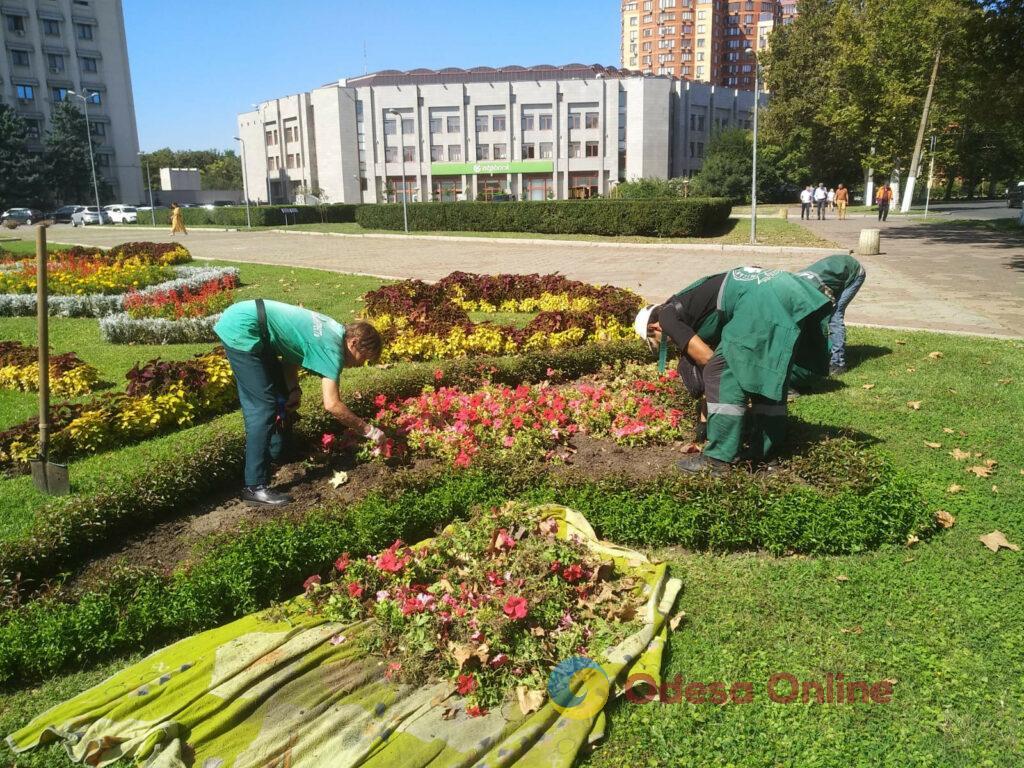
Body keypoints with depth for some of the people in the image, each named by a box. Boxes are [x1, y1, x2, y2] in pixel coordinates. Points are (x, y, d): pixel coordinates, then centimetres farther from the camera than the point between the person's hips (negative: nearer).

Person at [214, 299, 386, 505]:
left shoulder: (332, 330, 9)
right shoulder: (333, 347, -17)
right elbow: (332, 405, -21)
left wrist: (293, 390, 3)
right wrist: (369, 430, -12)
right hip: (241, 329, -10)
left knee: (281, 396, 20)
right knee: (263, 408, -10)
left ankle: (275, 455, 37)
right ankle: (255, 487, -7)